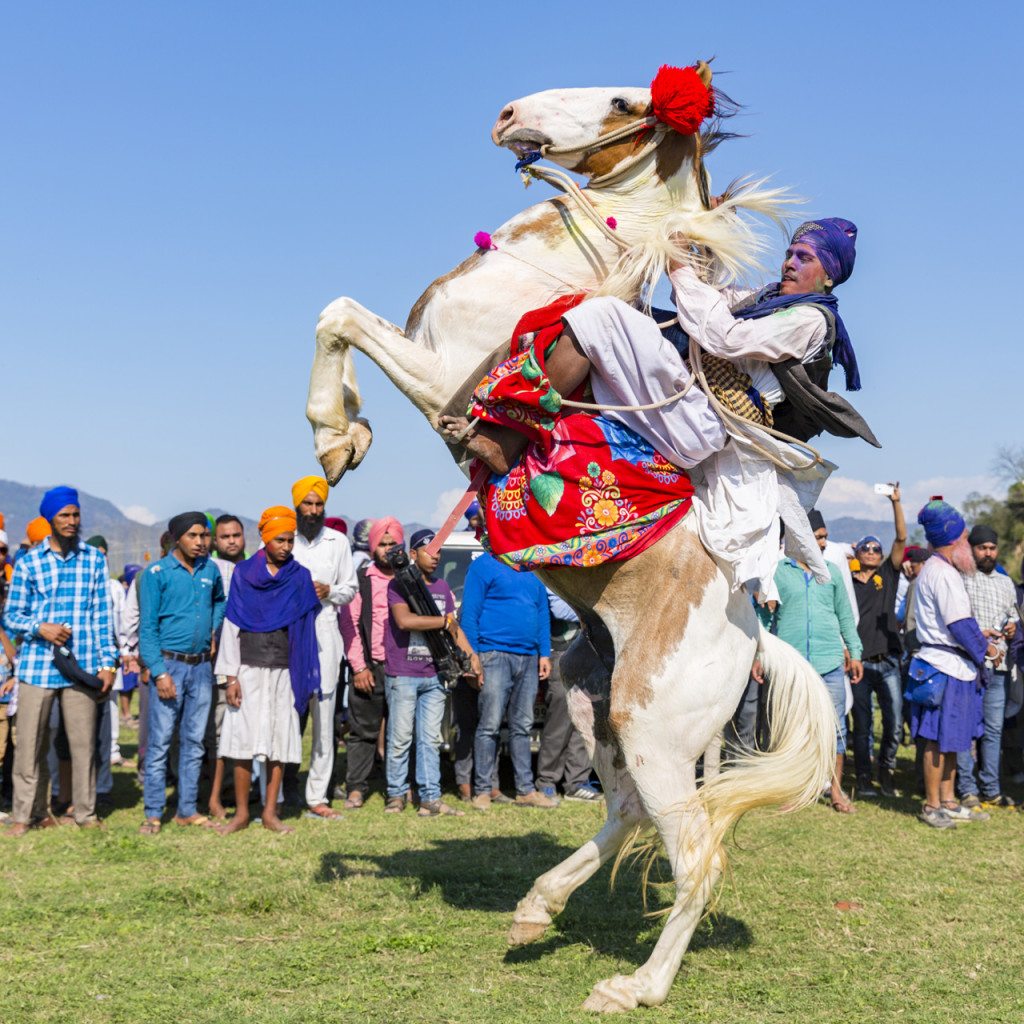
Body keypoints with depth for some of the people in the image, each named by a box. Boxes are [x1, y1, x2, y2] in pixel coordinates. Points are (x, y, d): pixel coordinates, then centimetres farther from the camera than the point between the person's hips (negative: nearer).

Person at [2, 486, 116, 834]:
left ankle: (86, 812, 15)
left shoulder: (95, 560, 7)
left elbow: (102, 616, 7)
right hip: (37, 666, 0)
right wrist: (39, 628, -12)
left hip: (82, 668, 1)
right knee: (29, 743, 2)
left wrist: (107, 663, 3)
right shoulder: (28, 563, 5)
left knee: (84, 743, 3)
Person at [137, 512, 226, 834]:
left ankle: (187, 809, 17)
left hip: (201, 666, 5)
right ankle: (153, 814, 2)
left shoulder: (210, 570, 7)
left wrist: (214, 628, 11)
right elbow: (147, 627, -8)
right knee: (160, 742, -4)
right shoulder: (157, 573, -6)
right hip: (169, 664, -5)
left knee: (194, 741, 9)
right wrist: (159, 672, -15)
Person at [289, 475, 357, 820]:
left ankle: (317, 797, 9)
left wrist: (329, 592, -5)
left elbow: (350, 588, 16)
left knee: (323, 718, 3)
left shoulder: (338, 542, 13)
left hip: (324, 633, 2)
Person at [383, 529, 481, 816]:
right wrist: (443, 621, -9)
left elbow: (454, 629, 17)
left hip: (433, 676, 5)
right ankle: (396, 795, 9)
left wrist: (472, 656, 5)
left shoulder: (442, 588, 17)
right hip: (402, 675, -5)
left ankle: (430, 798, 5)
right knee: (400, 738, -1)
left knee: (431, 739, 4)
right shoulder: (399, 584, -4)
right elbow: (404, 620, -19)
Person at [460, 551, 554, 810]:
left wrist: (545, 653, 11)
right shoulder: (484, 566, -2)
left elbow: (543, 614, 20)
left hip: (529, 659, 6)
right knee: (490, 725, -6)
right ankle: (482, 791, 1)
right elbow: (470, 612, -6)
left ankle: (525, 790, 14)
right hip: (495, 655, -6)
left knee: (522, 726, 9)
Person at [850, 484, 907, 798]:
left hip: (887, 662, 1)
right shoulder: (847, 582, 5)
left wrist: (896, 502, -8)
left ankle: (886, 769, 16)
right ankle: (864, 778, 13)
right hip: (859, 663, -1)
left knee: (895, 721, -4)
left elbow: (901, 538, 0)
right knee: (862, 725, 4)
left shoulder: (888, 574, 9)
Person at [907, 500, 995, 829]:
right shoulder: (943, 574, -17)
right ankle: (931, 806, 3)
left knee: (949, 739, 15)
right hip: (946, 668, -10)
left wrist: (976, 635, 17)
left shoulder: (934, 569, 16)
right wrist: (986, 648, -6)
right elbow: (961, 625, -18)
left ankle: (948, 801, 22)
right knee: (939, 739, -3)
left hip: (950, 664, 10)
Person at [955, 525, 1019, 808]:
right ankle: (967, 789, 2)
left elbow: (1014, 615, 29)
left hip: (997, 666, 6)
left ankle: (991, 789, 15)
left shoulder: (1006, 583, 20)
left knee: (993, 729, 8)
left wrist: (1012, 627, 7)